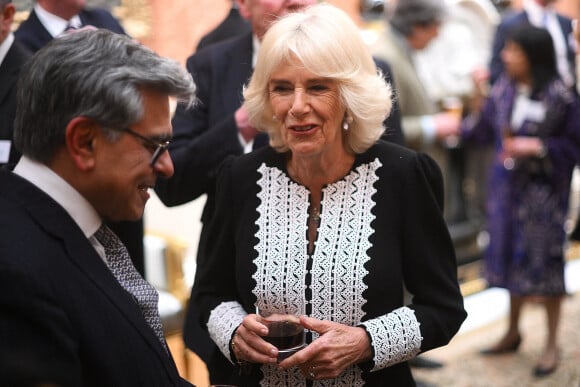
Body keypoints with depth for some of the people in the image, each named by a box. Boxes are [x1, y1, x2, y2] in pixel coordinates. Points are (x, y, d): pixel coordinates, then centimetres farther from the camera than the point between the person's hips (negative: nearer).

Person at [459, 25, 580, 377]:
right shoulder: (504, 89, 2)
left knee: (544, 263, 2)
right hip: (507, 185, 5)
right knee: (511, 258, 14)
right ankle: (513, 332, 31)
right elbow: (485, 129, 11)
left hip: (543, 192, -5)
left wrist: (538, 147, -19)